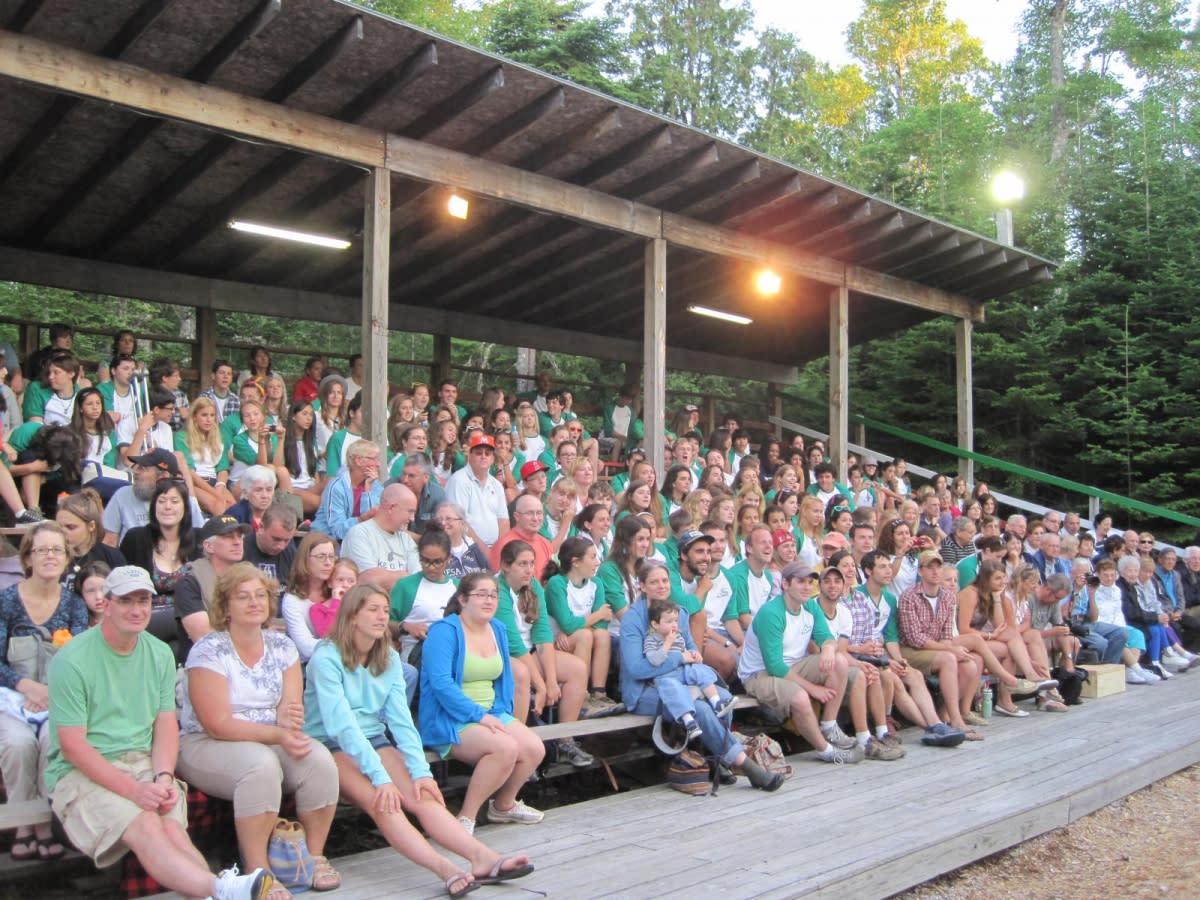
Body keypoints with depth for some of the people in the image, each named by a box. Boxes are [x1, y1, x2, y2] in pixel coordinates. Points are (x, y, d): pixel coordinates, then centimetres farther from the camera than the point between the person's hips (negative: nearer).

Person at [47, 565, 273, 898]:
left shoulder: (160, 655, 9)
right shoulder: (71, 661, -8)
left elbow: (166, 725, 8)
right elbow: (72, 746, -11)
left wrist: (163, 777, -12)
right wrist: (134, 790, -19)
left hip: (145, 764, 5)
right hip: (83, 772, -5)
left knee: (173, 828, -25)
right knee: (146, 827, -31)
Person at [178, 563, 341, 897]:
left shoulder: (282, 647, 4)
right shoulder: (208, 651, -12)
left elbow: (291, 706, -3)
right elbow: (219, 725, -19)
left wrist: (290, 718, -28)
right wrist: (278, 735, -27)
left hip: (272, 741, 5)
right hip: (205, 745, -5)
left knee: (320, 761, -24)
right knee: (262, 765, -36)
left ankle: (315, 856, -6)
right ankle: (258, 871, -23)